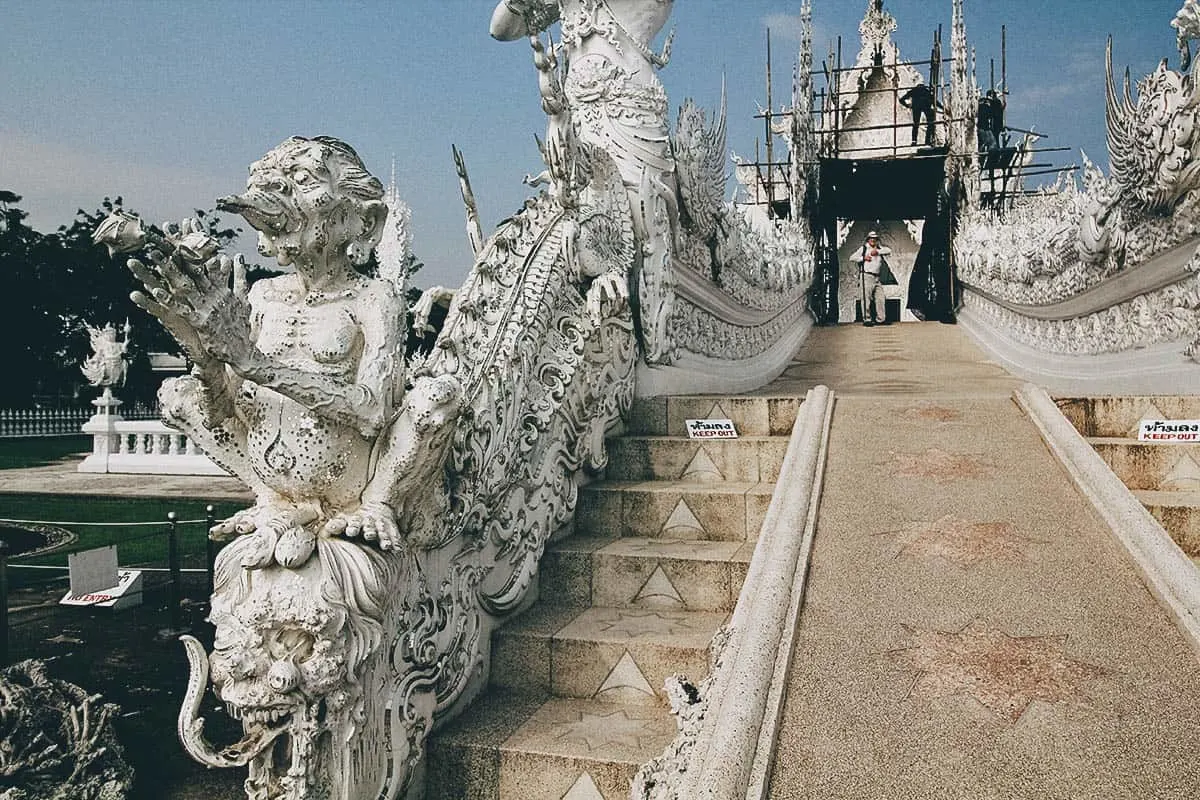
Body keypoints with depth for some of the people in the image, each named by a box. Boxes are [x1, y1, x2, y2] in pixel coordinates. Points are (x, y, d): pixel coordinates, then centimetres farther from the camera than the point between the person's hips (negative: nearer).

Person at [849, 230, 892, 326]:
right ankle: (866, 319, -5)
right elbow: (852, 258, 1)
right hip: (867, 276, -5)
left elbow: (889, 250, 1)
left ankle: (881, 319, 10)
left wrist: (877, 251, -9)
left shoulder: (879, 249, 18)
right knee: (867, 298, -8)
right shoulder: (863, 248, 6)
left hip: (877, 278, 5)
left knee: (880, 298, 4)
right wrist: (863, 258, -9)